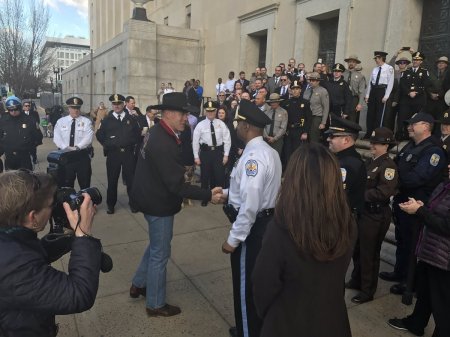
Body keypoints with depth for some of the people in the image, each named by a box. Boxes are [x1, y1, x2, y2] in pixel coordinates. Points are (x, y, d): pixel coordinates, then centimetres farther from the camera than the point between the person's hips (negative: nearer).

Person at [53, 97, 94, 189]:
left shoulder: (86, 121, 2)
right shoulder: (61, 121, 9)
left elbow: (88, 137, -10)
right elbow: (56, 138, -1)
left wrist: (77, 147, -20)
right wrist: (66, 148, -16)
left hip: (83, 155, -2)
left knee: (84, 183, 4)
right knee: (66, 183, 9)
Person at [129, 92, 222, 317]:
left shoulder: (157, 133, 3)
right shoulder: (163, 143, -30)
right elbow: (176, 185, -30)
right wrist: (208, 195, -28)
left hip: (152, 198, 10)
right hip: (159, 204, -10)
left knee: (156, 246, 27)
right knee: (160, 253, 8)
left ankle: (138, 284, 44)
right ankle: (155, 304, 27)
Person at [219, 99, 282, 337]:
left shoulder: (253, 157, -25)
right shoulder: (269, 151, 7)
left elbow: (250, 204, -29)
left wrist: (233, 238, -21)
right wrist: (228, 193, 14)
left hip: (251, 227, -10)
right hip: (264, 222, 10)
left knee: (245, 283, 9)